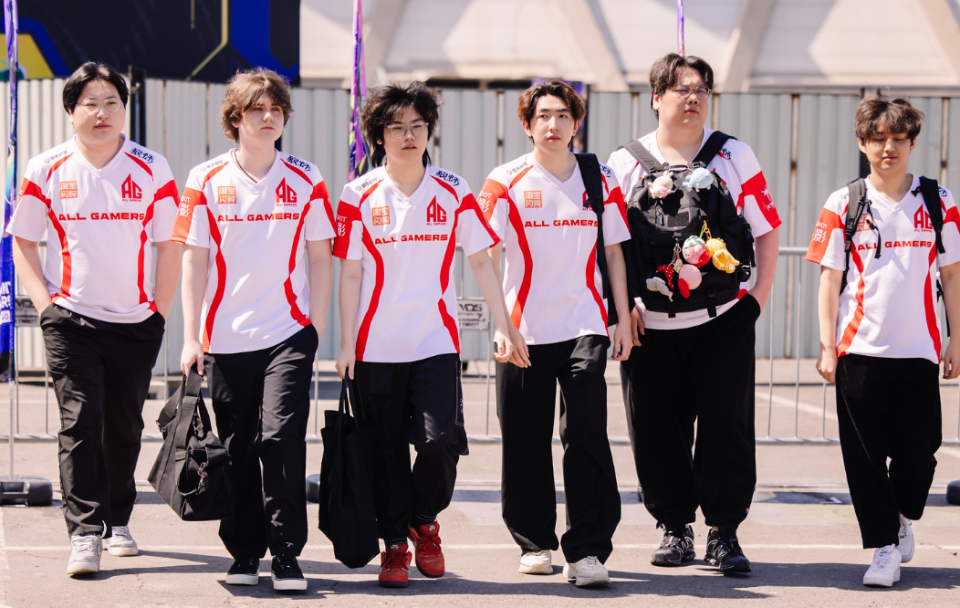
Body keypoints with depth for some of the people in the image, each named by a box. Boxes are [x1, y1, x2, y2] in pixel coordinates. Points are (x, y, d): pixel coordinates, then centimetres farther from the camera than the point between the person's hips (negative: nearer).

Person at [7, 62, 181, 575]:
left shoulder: (151, 170, 0)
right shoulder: (46, 170, 0)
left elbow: (170, 247, 5)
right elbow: (23, 243, 7)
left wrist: (158, 312, 0)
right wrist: (45, 303, -4)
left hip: (135, 322, 1)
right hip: (71, 321, -1)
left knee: (124, 428, 11)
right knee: (80, 421, -12)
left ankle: (117, 522, 28)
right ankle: (84, 534, -13)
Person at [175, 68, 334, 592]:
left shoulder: (305, 180, 3)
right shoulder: (206, 181, 2)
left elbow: (320, 258, 7)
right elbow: (194, 259, 3)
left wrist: (316, 329, 1)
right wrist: (191, 337, -1)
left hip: (288, 333, -1)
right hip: (226, 338, 1)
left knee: (281, 436, -13)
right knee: (237, 449, 7)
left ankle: (286, 554, -7)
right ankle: (244, 553, 20)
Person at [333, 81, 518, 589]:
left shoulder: (453, 192, 6)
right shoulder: (360, 196, 3)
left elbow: (480, 261, 8)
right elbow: (350, 273, 3)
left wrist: (504, 328, 2)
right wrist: (346, 343, -1)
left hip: (435, 342, 0)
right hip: (376, 347, 0)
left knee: (441, 439, -13)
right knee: (387, 452, 3)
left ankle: (424, 520, 13)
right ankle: (394, 543, 17)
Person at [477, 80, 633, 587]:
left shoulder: (600, 181, 6)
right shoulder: (506, 183, -1)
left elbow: (613, 253, 13)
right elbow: (486, 259, -4)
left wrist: (624, 319, 8)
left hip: (584, 327, 0)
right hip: (524, 333, 0)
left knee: (586, 435, -11)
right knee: (525, 444, 6)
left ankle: (587, 550, -9)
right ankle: (534, 541, 22)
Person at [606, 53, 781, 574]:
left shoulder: (735, 156, 5)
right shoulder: (626, 163, 4)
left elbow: (767, 227, 9)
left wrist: (760, 292, 0)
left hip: (724, 319, -1)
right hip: (650, 322, 1)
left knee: (726, 425, -5)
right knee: (657, 431, 3)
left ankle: (724, 532, 4)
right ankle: (675, 528, 17)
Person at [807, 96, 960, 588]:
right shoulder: (844, 205, 3)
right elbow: (830, 278, 3)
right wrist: (827, 345, -2)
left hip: (918, 349, 1)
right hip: (859, 350, -1)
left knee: (918, 451, 2)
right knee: (866, 456, -1)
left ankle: (904, 521, 30)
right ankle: (884, 547, 9)